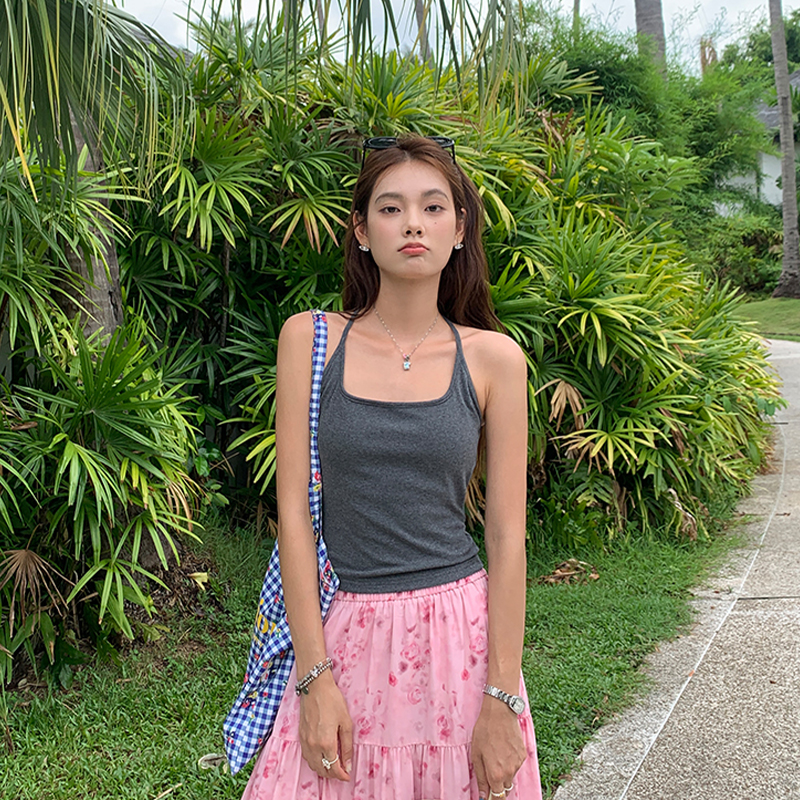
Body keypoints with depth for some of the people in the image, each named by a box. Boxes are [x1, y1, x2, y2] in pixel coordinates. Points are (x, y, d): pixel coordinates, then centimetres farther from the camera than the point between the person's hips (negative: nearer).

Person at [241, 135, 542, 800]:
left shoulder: (493, 358, -1)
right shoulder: (311, 340, -1)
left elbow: (507, 535, -2)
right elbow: (294, 510, -3)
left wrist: (502, 699, -7)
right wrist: (314, 675, -8)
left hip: (463, 630, 0)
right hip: (346, 632, 0)